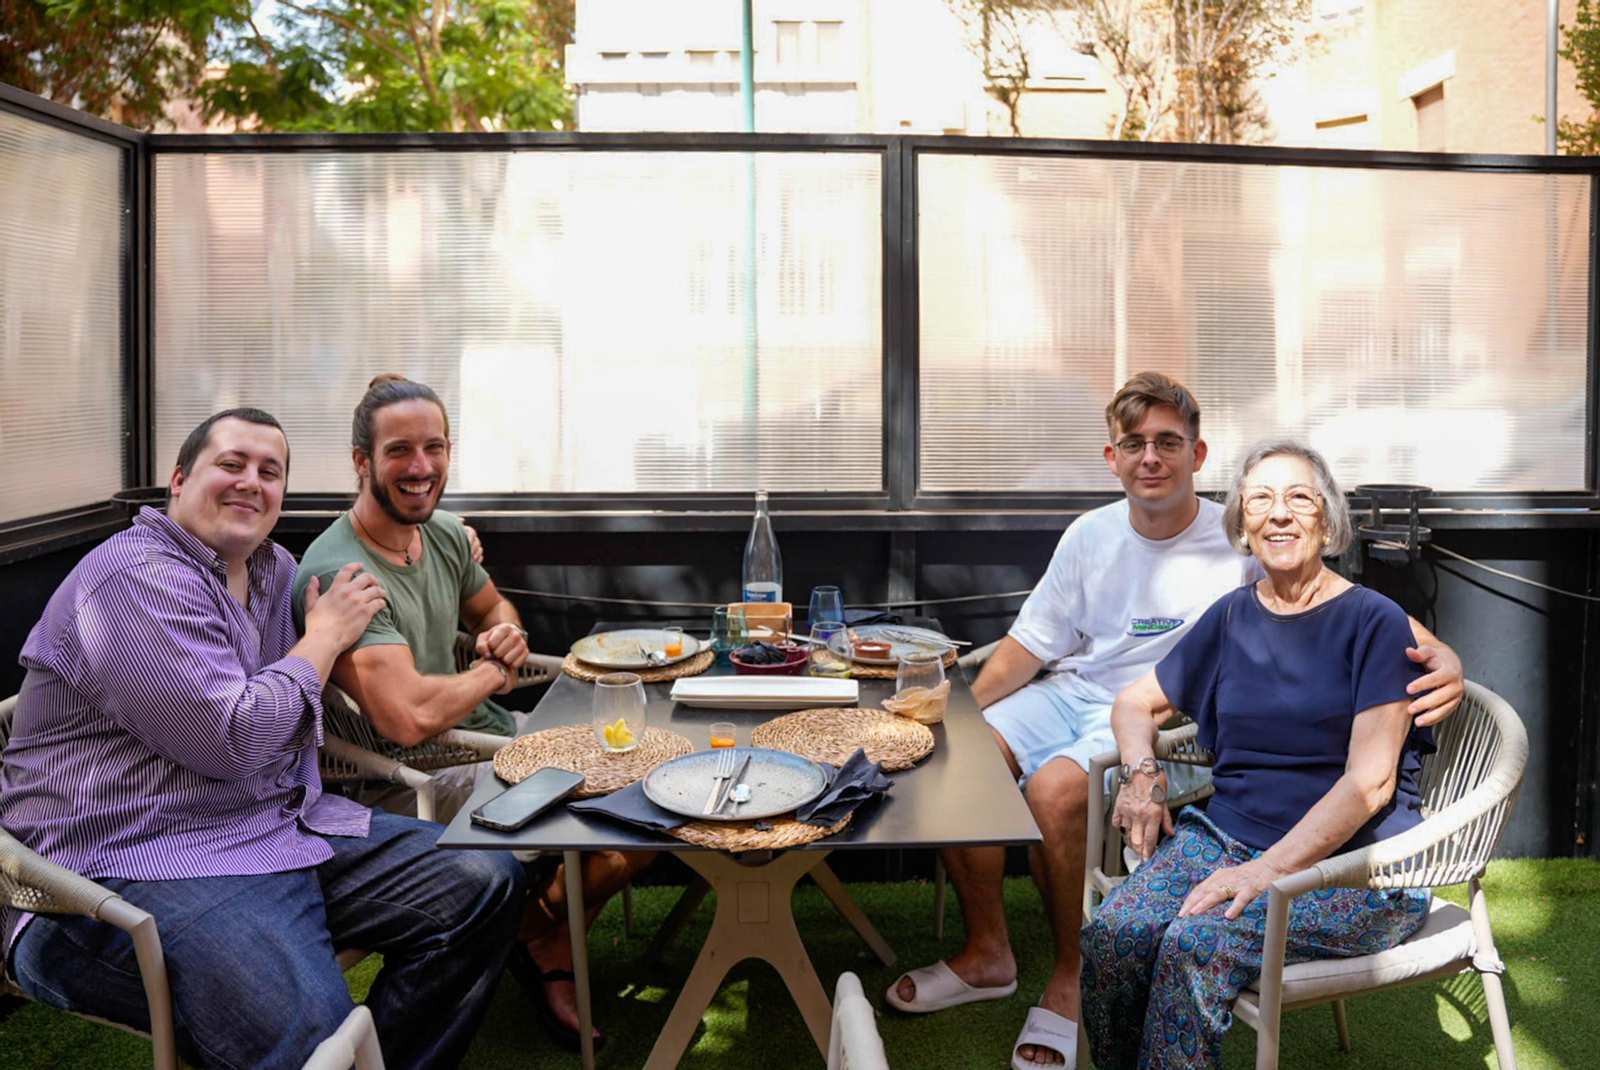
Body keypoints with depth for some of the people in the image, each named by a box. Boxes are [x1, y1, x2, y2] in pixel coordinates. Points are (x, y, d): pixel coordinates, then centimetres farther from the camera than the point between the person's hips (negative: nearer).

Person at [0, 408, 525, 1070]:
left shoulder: (276, 570, 14)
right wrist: (326, 634, -6)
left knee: (485, 881, -3)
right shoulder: (137, 579, -13)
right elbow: (237, 741, -21)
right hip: (139, 861, -9)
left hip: (288, 830, 9)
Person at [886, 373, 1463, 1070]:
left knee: (1055, 789, -33)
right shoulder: (1092, 535, 4)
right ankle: (988, 955, 5)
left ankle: (1073, 983, -7)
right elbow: (1031, 643, 9)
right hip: (1073, 694, 5)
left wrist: (1438, 655, -38)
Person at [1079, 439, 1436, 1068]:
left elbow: (1370, 780, -11)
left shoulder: (1373, 621, -3)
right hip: (1226, 837, 4)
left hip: (1354, 868, -4)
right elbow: (1136, 702, 22)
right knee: (1110, 937, -23)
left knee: (1195, 945, -30)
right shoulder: (1231, 618, 12)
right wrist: (1140, 774, 0)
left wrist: (1271, 869, -19)